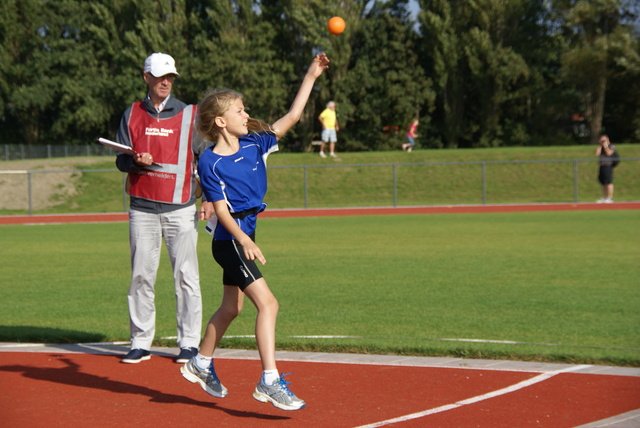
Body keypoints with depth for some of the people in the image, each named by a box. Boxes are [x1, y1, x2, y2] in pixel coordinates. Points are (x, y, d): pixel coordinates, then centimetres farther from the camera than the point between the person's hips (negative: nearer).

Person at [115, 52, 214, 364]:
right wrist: (135, 161, -14)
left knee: (186, 276, -4)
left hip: (180, 208, -2)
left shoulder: (189, 114, 4)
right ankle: (141, 342, 9)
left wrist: (210, 199, -4)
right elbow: (121, 159, 10)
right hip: (142, 209, 2)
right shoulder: (132, 115, 9)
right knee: (141, 277, 3)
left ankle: (189, 343, 3)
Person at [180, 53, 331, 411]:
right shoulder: (210, 163, -13)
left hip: (245, 237, 8)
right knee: (267, 303, -17)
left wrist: (310, 77, 4)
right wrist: (244, 241, -30)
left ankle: (201, 364, 37)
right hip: (230, 239, -8)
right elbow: (221, 209, -17)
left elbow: (292, 117, 7)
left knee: (232, 307, 20)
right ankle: (270, 381, -18)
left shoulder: (254, 144, 5)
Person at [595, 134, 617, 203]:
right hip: (602, 166, 8)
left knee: (609, 182, -12)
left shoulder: (611, 146, 2)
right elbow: (597, 153, 6)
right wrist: (600, 145, 7)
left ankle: (610, 198, -13)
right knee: (603, 183, 9)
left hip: (608, 165, -8)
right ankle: (604, 198, 13)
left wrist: (605, 145, -6)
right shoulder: (601, 147, 21)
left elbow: (609, 153, -14)